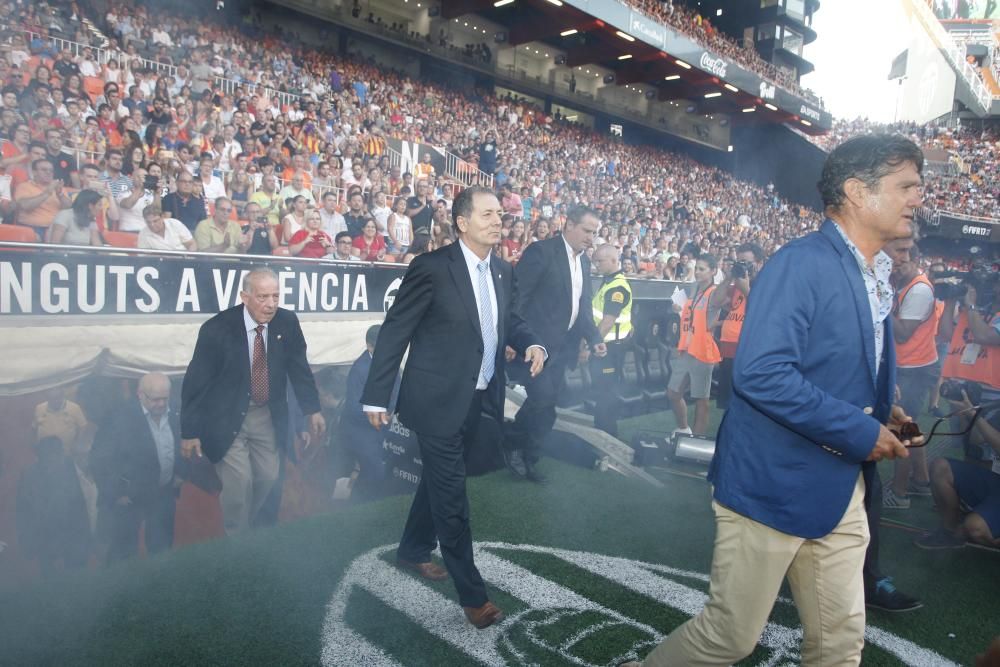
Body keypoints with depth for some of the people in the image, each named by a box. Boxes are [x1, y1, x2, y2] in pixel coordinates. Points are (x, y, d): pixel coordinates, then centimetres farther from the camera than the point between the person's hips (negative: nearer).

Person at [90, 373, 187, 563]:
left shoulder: (173, 417, -1)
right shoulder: (120, 418, -18)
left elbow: (181, 448, 16)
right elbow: (100, 460, -16)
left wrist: (181, 474, 5)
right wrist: (116, 494, -15)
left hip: (164, 496, 5)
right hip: (127, 498, -5)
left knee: (163, 551, 16)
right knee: (123, 555, 8)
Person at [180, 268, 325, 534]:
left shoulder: (288, 323, -10)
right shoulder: (217, 329, -20)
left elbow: (299, 369, 2)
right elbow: (195, 381, -13)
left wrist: (312, 410, -1)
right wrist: (190, 432, -11)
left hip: (268, 415, 4)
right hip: (227, 418, -4)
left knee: (268, 477, 7)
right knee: (239, 480, -9)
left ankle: (246, 527, 33)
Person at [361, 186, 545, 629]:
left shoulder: (503, 272, 5)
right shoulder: (432, 267, -15)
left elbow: (509, 320, 19)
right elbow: (395, 331, -13)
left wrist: (530, 343, -4)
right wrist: (376, 396, -13)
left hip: (478, 400, 7)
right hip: (439, 399, -7)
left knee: (438, 480, 23)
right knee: (451, 494, 1)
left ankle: (413, 551, 45)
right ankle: (472, 593, 14)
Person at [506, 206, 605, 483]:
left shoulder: (584, 261, 14)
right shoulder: (541, 251, -11)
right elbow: (516, 296, -14)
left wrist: (594, 338, 4)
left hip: (562, 346, 8)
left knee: (548, 404, 9)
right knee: (542, 396, -15)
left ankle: (528, 460, 22)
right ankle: (513, 444, 10)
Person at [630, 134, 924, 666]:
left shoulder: (876, 277, 11)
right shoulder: (801, 263, -17)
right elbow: (761, 373, -27)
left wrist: (883, 415, 3)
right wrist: (861, 431, -20)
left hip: (840, 492, 8)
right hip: (774, 483, -8)